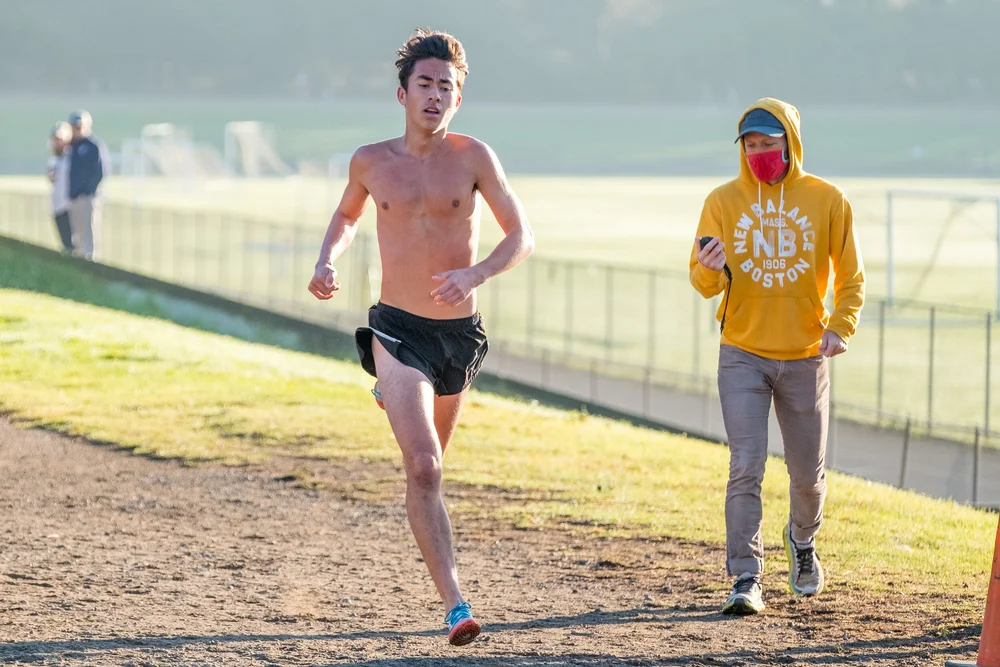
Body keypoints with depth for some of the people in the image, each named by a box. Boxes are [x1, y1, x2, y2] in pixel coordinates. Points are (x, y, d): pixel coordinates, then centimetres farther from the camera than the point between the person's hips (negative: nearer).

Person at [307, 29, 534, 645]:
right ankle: (456, 605, -21)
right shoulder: (372, 162, 0)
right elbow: (348, 216, 21)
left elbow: (522, 236, -6)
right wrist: (327, 263, 2)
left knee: (432, 462, 24)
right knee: (423, 469, -18)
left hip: (461, 333, 2)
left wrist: (474, 275, -24)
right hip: (398, 331, -2)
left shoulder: (474, 157, -5)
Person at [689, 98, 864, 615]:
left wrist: (840, 326, -13)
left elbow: (851, 277, 5)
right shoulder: (724, 201, 0)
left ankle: (802, 539, 40)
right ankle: (746, 578, -10)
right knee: (745, 467, -12)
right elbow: (705, 282, -2)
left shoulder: (827, 200, 0)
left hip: (805, 357, 1)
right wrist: (710, 271, -26)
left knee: (809, 472, 10)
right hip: (743, 356, -1)